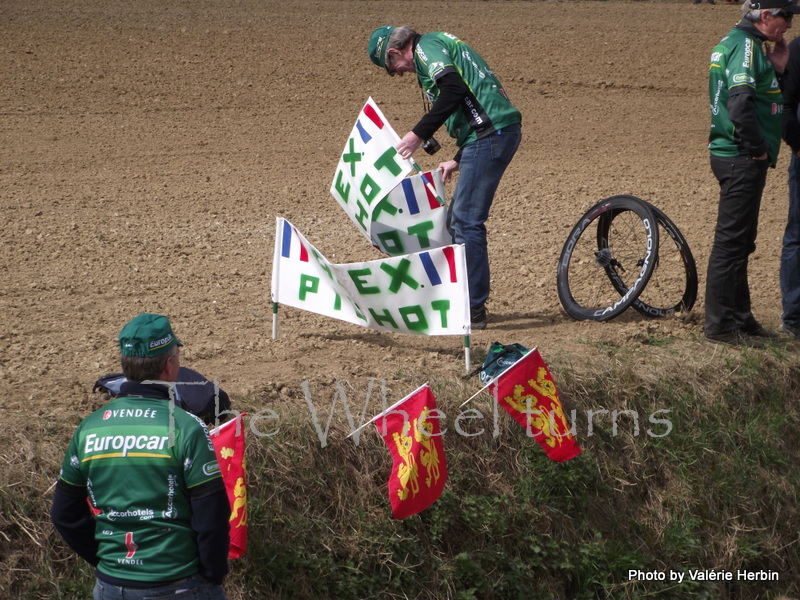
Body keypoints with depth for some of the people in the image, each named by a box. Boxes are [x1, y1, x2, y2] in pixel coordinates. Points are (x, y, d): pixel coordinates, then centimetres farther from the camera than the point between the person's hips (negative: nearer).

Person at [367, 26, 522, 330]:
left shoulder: (426, 47, -5)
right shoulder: (441, 46, 25)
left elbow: (454, 90, -23)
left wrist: (418, 134, -18)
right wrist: (458, 161, 25)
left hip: (490, 134, -10)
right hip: (498, 131, 10)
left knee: (466, 222, -7)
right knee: (457, 220, 16)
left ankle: (474, 309, -4)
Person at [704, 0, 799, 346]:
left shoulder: (735, 43, 17)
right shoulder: (746, 46, -15)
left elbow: (765, 96, 19)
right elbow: (741, 102, -28)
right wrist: (757, 148, -19)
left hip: (737, 158, 11)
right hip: (742, 159, -11)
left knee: (739, 243, 16)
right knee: (731, 241, -6)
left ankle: (740, 319, 24)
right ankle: (721, 325, -2)